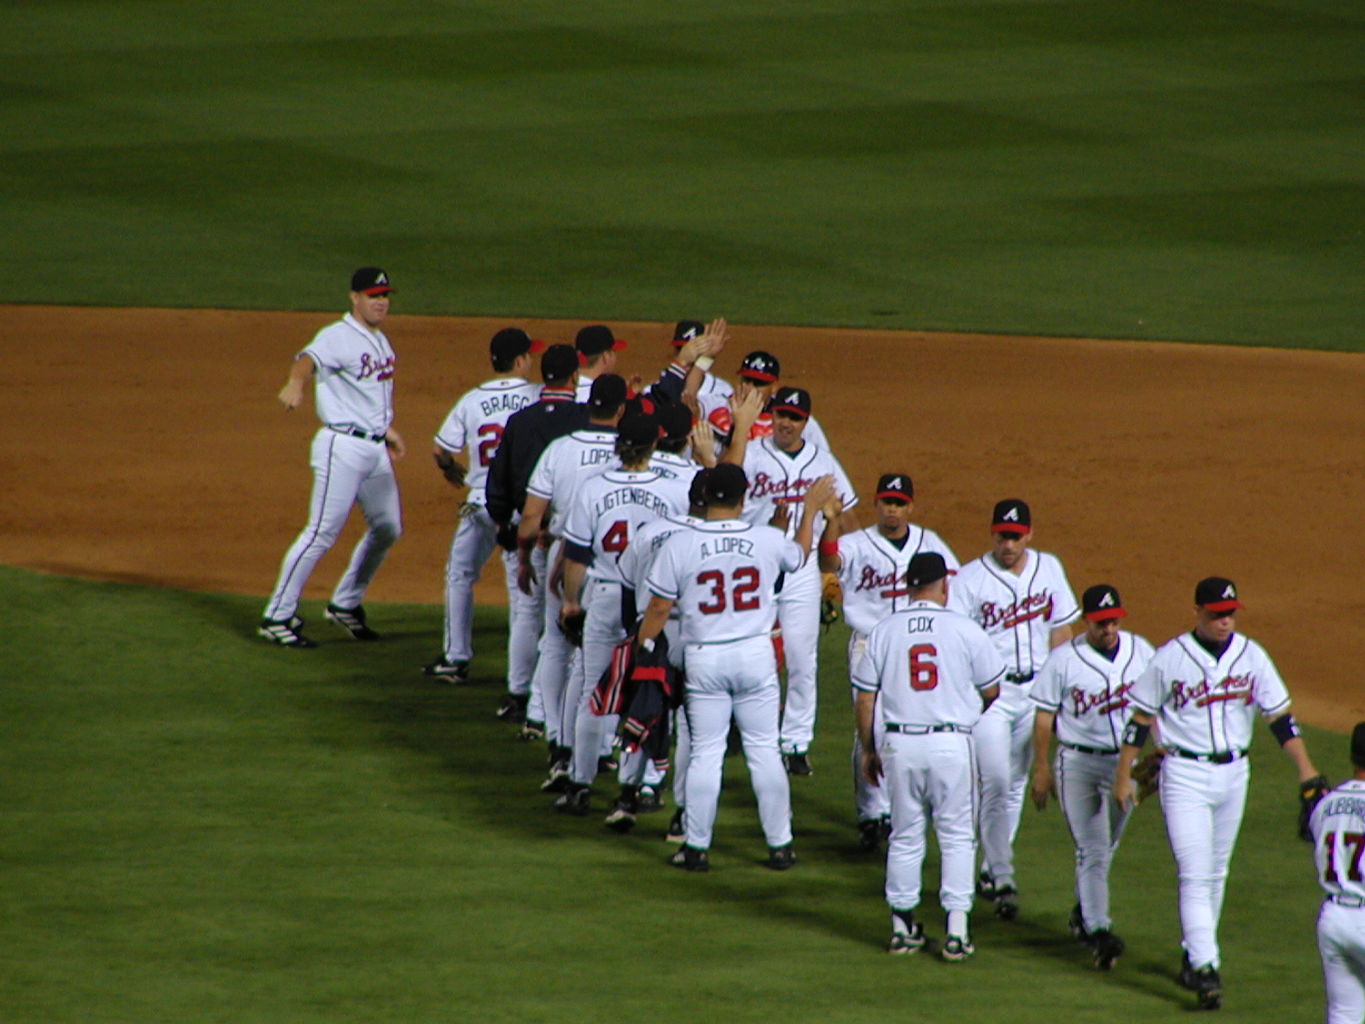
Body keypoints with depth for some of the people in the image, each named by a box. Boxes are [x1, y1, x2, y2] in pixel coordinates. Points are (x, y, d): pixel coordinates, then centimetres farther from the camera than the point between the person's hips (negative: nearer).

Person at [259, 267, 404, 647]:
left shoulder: (380, 341, 14)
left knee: (387, 529, 14)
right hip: (343, 447, -9)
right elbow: (310, 359, -35)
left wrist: (388, 429, 32)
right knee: (322, 533, -10)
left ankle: (345, 605, 29)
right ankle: (277, 616, -5)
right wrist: (295, 383, -56)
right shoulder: (338, 337, -14)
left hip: (375, 449, 9)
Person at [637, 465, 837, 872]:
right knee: (764, 751, 10)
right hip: (756, 655, 1)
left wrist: (641, 652, 7)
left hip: (704, 659, -1)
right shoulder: (768, 540, -5)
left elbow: (659, 608, -5)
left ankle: (697, 848, 9)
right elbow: (800, 554, 19)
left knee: (705, 754, 6)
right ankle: (780, 846, 14)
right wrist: (810, 508, 33)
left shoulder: (679, 545, -10)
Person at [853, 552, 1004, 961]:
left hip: (899, 743, 2)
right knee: (957, 836, 6)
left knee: (904, 836, 13)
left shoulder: (883, 631, 2)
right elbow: (991, 690, 4)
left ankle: (903, 927, 18)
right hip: (950, 742, -2)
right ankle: (956, 930, 1)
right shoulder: (964, 629, -4)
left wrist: (868, 750, 15)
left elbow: (865, 699, 4)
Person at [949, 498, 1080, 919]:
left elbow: (1060, 628, 13)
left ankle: (991, 869, 25)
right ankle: (1003, 881, -9)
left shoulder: (1049, 569, 5)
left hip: (1035, 690, 5)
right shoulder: (971, 579, -9)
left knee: (1016, 785, 13)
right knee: (995, 784, -10)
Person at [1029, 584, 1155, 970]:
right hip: (1079, 762, -4)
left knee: (1106, 847, 16)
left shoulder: (1140, 651, 2)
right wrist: (1042, 771, -4)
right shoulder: (1063, 659, -8)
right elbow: (1044, 716, -4)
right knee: (1093, 849, -10)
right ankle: (1098, 931, -13)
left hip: (1126, 761, 4)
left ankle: (1083, 915, 35)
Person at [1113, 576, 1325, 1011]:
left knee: (1215, 874, 14)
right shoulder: (1170, 658, -8)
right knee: (1195, 875, -11)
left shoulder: (1251, 656, 1)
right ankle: (1205, 967, -15)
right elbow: (1140, 718, -1)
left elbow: (1279, 716, 2)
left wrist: (1306, 770, -7)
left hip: (1233, 775, 4)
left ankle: (1193, 955, 27)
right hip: (1185, 775, -4)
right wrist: (1123, 775, -2)